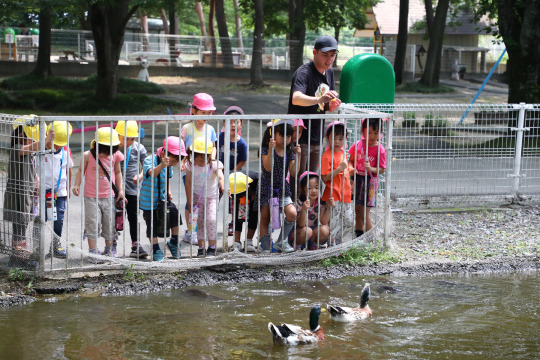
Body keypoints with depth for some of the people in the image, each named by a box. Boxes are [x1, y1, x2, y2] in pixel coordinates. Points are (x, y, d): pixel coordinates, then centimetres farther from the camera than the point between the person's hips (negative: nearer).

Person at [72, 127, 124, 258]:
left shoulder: (115, 156, -2)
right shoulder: (88, 156, -9)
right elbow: (81, 171, 2)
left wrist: (120, 189, 6)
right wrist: (77, 185, -10)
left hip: (109, 196, 2)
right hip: (91, 197, -2)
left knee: (110, 223, 9)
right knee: (93, 224, -2)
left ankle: (109, 250, 24)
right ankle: (93, 251, 6)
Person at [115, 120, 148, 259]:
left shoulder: (139, 148, 0)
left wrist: (139, 176, -15)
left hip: (133, 189, 1)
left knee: (134, 218, 4)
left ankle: (136, 246, 9)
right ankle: (112, 246, 17)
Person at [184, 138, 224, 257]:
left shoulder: (215, 165, -20)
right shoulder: (191, 165, -13)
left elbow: (220, 177, -37)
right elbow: (188, 183, -7)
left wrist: (223, 187, -60)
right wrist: (190, 202, -8)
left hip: (211, 197, -2)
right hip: (196, 196, 2)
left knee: (211, 220, -14)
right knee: (199, 221, 3)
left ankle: (212, 248, -1)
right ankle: (201, 248, 13)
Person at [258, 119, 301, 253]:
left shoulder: (289, 152, 4)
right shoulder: (265, 149, -9)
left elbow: (293, 173, -2)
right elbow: (268, 168, -23)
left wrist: (298, 156, -11)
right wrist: (270, 150, -30)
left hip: (282, 188, 3)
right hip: (266, 188, -3)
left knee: (292, 213, -15)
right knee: (264, 219, 1)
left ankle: (281, 241, 3)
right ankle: (265, 247, 13)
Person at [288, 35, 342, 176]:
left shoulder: (329, 72, 10)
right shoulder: (303, 72, -15)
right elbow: (296, 98, -35)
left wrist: (333, 105, -11)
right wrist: (319, 99, -52)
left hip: (317, 138, 8)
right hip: (299, 138, -8)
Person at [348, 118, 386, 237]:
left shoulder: (380, 149, -11)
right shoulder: (358, 145, 0)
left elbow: (381, 170, -9)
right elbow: (351, 160, 10)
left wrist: (370, 169, -27)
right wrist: (351, 168, -11)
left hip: (370, 181, -4)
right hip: (357, 179, 4)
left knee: (364, 213, -5)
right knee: (358, 210, 15)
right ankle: (359, 236, 30)